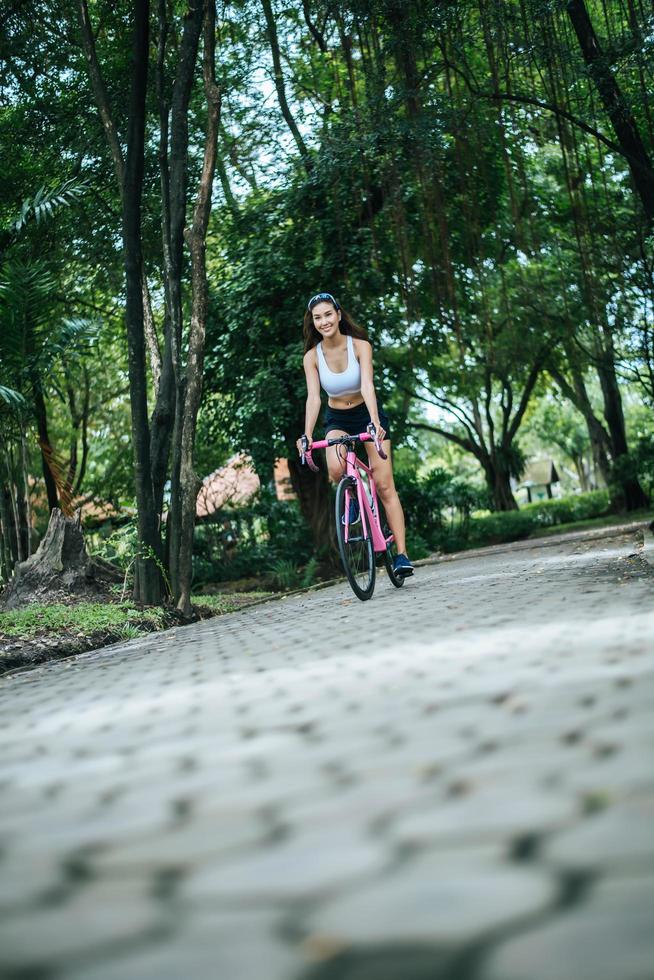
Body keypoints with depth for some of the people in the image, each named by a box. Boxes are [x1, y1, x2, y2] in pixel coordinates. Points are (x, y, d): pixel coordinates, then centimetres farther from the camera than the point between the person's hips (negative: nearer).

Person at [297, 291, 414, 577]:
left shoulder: (360, 346, -17)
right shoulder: (312, 356, -11)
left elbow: (367, 386, -28)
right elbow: (313, 397, -19)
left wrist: (375, 422, -43)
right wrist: (307, 435, -32)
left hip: (367, 414, -1)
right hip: (337, 419, 1)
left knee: (385, 486, -7)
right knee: (336, 470, -29)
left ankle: (401, 554, -6)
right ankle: (353, 497, 6)